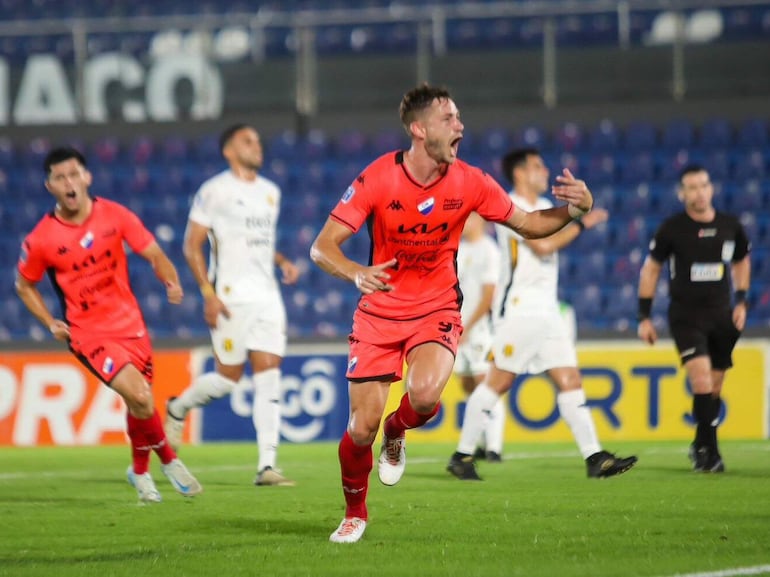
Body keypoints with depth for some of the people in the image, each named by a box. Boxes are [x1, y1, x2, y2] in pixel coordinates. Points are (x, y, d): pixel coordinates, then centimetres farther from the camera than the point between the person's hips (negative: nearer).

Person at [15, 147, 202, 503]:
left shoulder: (115, 215, -5)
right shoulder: (41, 240, -10)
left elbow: (154, 253, 1)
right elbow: (24, 285, 7)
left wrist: (170, 280, -20)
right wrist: (51, 324, -4)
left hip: (129, 323, 3)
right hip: (87, 332, -3)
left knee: (140, 404, 8)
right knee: (139, 397, -20)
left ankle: (141, 471, 34)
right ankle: (168, 461, 3)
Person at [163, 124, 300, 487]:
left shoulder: (270, 192, 16)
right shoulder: (214, 191, -5)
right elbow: (192, 246, -6)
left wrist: (282, 262, 8)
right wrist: (209, 294, -14)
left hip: (268, 294, 6)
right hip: (232, 297, -6)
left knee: (269, 376, -5)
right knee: (228, 377, -2)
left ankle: (267, 466, -7)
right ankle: (177, 409, 29)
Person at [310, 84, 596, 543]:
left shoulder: (469, 182, -7)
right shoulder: (377, 179, -14)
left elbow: (526, 224, 5)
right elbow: (322, 247, -15)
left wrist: (575, 209, -14)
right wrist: (357, 274, -36)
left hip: (437, 311, 1)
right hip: (379, 314, -1)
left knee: (425, 394, -29)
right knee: (362, 427, -7)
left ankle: (396, 435, 9)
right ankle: (355, 513, 22)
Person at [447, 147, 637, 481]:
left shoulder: (545, 207, 19)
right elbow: (543, 245, -18)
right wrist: (581, 224, -10)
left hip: (548, 312, 8)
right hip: (518, 312, -8)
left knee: (570, 382, 0)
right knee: (499, 382, -7)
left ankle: (594, 459, -4)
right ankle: (462, 456, 2)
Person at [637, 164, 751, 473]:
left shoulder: (730, 226, 2)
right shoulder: (672, 229, -7)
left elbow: (741, 262, 20)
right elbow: (650, 268, 3)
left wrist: (741, 301, 9)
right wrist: (644, 316, 1)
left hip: (721, 316, 4)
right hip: (685, 316, -4)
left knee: (715, 387, 8)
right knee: (701, 378, -19)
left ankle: (702, 447, 26)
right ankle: (709, 450, -14)